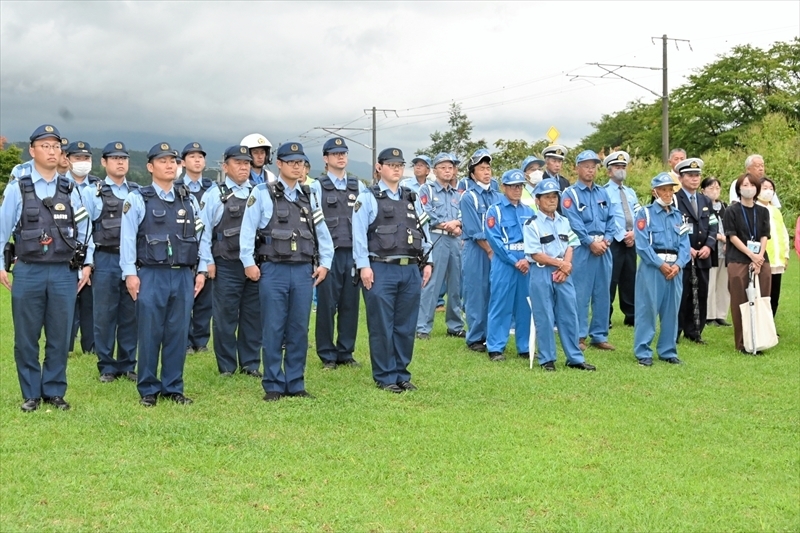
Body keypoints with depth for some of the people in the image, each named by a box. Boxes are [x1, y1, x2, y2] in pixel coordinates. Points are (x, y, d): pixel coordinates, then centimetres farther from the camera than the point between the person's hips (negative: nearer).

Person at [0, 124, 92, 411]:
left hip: (64, 273, 2)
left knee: (60, 337, 5)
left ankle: (55, 391, 17)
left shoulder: (69, 190, 7)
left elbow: (83, 230, 13)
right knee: (26, 338, 5)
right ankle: (31, 394, 16)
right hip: (28, 272, -2)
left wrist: (86, 264, 8)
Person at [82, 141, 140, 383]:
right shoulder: (93, 193, 2)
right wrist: (87, 262, -6)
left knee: (130, 314, 7)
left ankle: (128, 364, 17)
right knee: (105, 315, 3)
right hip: (105, 260, -2)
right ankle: (107, 366, 13)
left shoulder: (138, 193, 8)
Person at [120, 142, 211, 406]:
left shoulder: (189, 200, 12)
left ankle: (173, 387, 16)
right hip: (151, 275, -3)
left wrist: (202, 270, 6)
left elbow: (202, 235, 13)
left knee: (178, 334, 6)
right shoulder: (138, 199, -1)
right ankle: (148, 389, 12)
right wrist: (130, 273, -10)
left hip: (183, 276, 4)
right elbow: (128, 238, -5)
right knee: (150, 334, 1)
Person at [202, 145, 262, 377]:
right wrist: (208, 261, -6)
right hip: (227, 266, -3)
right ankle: (226, 366, 13)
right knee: (226, 317, 4)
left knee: (254, 316, 8)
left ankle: (250, 363, 18)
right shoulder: (215, 194, 1)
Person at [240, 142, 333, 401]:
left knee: (299, 330, 7)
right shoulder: (262, 193, 0)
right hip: (273, 270, -4)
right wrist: (248, 263, -9)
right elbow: (248, 230, -3)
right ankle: (273, 386, 8)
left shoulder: (308, 197, 13)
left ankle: (296, 384, 15)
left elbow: (322, 232, 17)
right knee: (273, 330, 0)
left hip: (303, 272, 4)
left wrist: (325, 263, 9)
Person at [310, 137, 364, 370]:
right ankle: (327, 355, 12)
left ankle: (346, 352, 18)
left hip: (353, 253, 3)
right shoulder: (317, 187, 1)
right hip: (328, 253, -3)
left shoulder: (359, 187, 10)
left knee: (350, 304, 7)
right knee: (327, 305, 2)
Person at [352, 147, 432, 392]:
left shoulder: (412, 198, 16)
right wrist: (363, 266, -13)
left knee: (406, 326, 8)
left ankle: (402, 374, 18)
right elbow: (359, 234, -6)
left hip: (410, 270, 5)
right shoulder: (368, 198, 0)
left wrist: (427, 262, 10)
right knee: (382, 326, 0)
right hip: (381, 270, -5)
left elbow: (422, 232, 17)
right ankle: (385, 377, 9)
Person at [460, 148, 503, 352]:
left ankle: (491, 335, 17)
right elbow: (474, 231, -10)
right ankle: (474, 338, 7)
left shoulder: (498, 197, 12)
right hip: (476, 251, -5)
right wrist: (490, 250, -10)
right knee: (476, 294, -1)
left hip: (497, 252, 5)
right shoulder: (468, 197, -5)